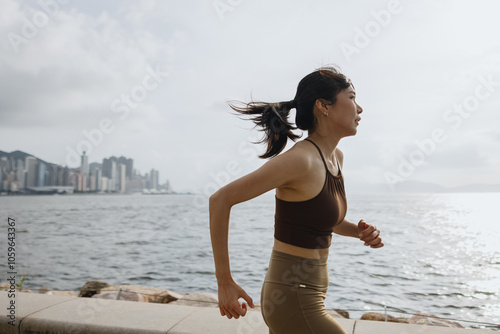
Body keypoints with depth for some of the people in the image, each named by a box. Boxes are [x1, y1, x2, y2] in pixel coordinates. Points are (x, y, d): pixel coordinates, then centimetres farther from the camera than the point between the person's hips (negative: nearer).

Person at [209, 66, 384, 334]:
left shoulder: (335, 157, 5)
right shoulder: (300, 158, -22)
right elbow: (220, 200, -21)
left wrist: (359, 231, -1)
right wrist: (225, 282, -17)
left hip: (309, 291, 9)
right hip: (293, 302, -8)